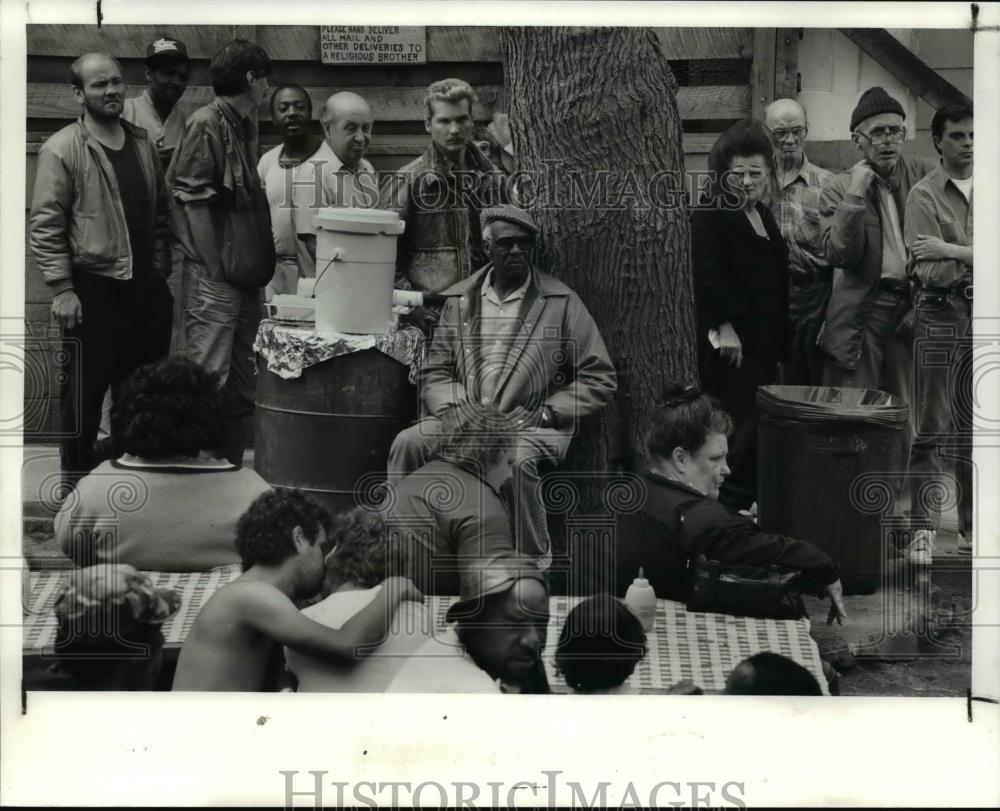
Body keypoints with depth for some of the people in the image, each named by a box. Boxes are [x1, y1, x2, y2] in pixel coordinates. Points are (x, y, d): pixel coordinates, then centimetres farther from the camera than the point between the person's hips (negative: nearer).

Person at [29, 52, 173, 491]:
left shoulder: (142, 145, 9)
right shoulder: (61, 150, -10)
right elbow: (44, 225, -12)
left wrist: (161, 272, 13)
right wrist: (61, 288, -16)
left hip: (145, 286, 6)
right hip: (94, 287, -6)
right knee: (85, 389, 3)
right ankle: (78, 482, 14)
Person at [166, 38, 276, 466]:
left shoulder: (244, 126, 17)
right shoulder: (207, 124, -9)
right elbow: (188, 199, -14)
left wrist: (260, 264, 15)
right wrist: (211, 267, -16)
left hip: (245, 276, 9)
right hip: (216, 280, -9)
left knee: (242, 388, 12)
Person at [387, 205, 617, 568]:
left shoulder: (561, 302, 2)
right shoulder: (459, 300, 12)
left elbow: (599, 378, 0)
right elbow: (435, 373, 14)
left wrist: (546, 413, -11)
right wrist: (455, 405, -8)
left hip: (531, 425, -3)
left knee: (515, 458, -37)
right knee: (408, 443, -24)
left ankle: (534, 561, -17)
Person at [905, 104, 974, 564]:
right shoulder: (924, 197, -1)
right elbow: (930, 270, -12)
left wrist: (953, 251, -11)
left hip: (984, 315, 4)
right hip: (941, 314, -3)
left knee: (976, 429, 9)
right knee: (932, 427, -3)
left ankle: (973, 526, 16)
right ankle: (923, 529, 0)